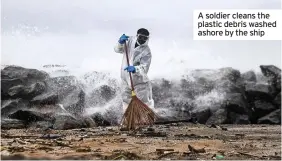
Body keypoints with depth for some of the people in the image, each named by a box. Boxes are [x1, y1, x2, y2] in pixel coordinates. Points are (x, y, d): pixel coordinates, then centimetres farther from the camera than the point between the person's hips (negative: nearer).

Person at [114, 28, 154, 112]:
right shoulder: (130, 40, -5)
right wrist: (120, 43, -21)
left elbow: (144, 68, -30)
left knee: (145, 102, 1)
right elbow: (117, 50, 0)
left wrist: (135, 69, -50)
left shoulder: (146, 52, -21)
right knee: (126, 101, 19)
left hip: (139, 81, -5)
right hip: (126, 79, 5)